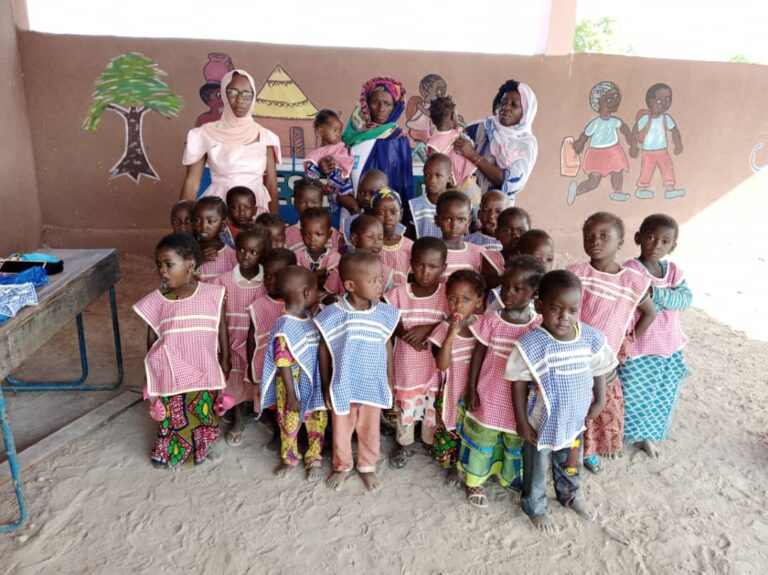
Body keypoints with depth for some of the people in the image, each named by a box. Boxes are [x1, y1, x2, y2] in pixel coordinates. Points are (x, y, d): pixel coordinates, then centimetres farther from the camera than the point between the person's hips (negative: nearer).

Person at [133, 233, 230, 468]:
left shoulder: (212, 295, -7)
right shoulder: (156, 301, -5)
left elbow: (221, 331, 1)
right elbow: (151, 338, 5)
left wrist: (225, 362, 4)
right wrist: (151, 373, 7)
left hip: (203, 371, 0)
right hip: (171, 374, 0)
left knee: (203, 414, 14)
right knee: (173, 416, 13)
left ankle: (200, 449, 39)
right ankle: (170, 452, 37)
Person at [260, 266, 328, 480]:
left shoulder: (308, 316, -3)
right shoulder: (285, 328, -28)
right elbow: (284, 366, -22)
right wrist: (291, 396, -16)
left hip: (314, 385, 6)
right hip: (293, 387, -6)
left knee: (318, 421, 17)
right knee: (290, 424, 17)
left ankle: (314, 459, 38)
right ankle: (289, 459, 41)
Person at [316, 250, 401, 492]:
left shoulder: (384, 313, -13)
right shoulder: (332, 316, -20)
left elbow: (387, 346, 2)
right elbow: (324, 351, -7)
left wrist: (389, 380, 7)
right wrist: (326, 386, -2)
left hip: (373, 385, 2)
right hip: (342, 386, -1)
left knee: (369, 429, 20)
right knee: (341, 430, 19)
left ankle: (367, 466, 46)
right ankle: (342, 466, 46)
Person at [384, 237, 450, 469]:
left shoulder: (447, 295, -10)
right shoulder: (398, 294, -7)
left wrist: (428, 328, -24)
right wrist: (405, 332, -20)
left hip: (436, 365, 0)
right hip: (407, 365, 1)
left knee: (433, 407, 17)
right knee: (405, 405, 17)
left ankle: (431, 442, 42)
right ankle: (405, 444, 39)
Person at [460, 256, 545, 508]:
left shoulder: (539, 325, -14)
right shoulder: (491, 320, -14)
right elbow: (478, 355, -5)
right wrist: (471, 390, -5)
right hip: (489, 396, -1)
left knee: (517, 443, 22)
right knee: (482, 440, 18)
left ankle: (510, 478, 49)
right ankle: (475, 481, 40)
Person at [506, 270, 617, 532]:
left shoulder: (591, 338, -14)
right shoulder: (532, 344, -27)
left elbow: (599, 370, 4)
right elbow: (518, 383, -18)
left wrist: (599, 401, 3)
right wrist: (522, 422, -15)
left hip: (574, 420, 4)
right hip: (542, 423, -4)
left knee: (571, 465, 30)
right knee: (537, 469, 20)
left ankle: (570, 496, 60)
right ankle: (535, 507, 47)